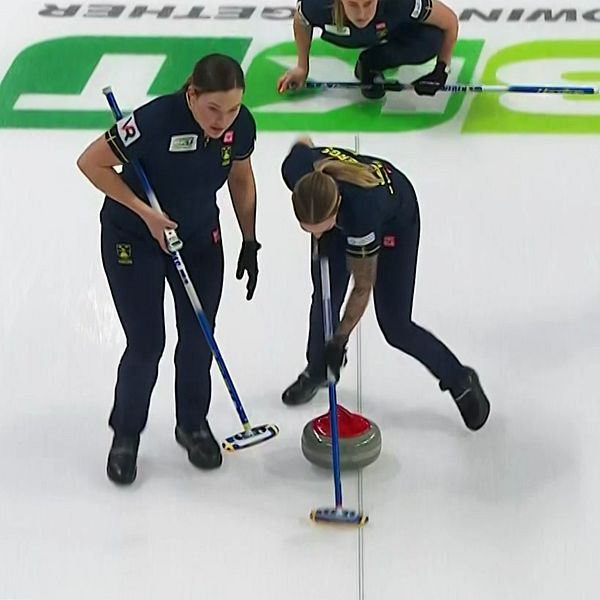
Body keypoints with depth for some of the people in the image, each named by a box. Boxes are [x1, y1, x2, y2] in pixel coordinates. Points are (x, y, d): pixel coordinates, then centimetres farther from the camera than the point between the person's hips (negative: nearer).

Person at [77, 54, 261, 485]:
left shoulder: (241, 126, -18)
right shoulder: (156, 120, -34)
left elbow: (241, 179, 2)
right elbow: (91, 163, -23)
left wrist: (250, 243, 3)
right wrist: (146, 212, -25)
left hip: (200, 236, 4)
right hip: (133, 239, -4)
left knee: (199, 339, 9)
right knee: (146, 345, -2)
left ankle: (193, 424, 33)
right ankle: (126, 434, 21)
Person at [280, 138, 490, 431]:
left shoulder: (360, 211, -45)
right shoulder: (295, 169, -35)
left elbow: (362, 288, -29)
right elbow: (303, 143, -6)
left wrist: (339, 341, -20)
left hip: (395, 217, -5)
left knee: (395, 327, -3)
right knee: (325, 297, 6)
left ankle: (460, 381, 17)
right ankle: (317, 371, 33)